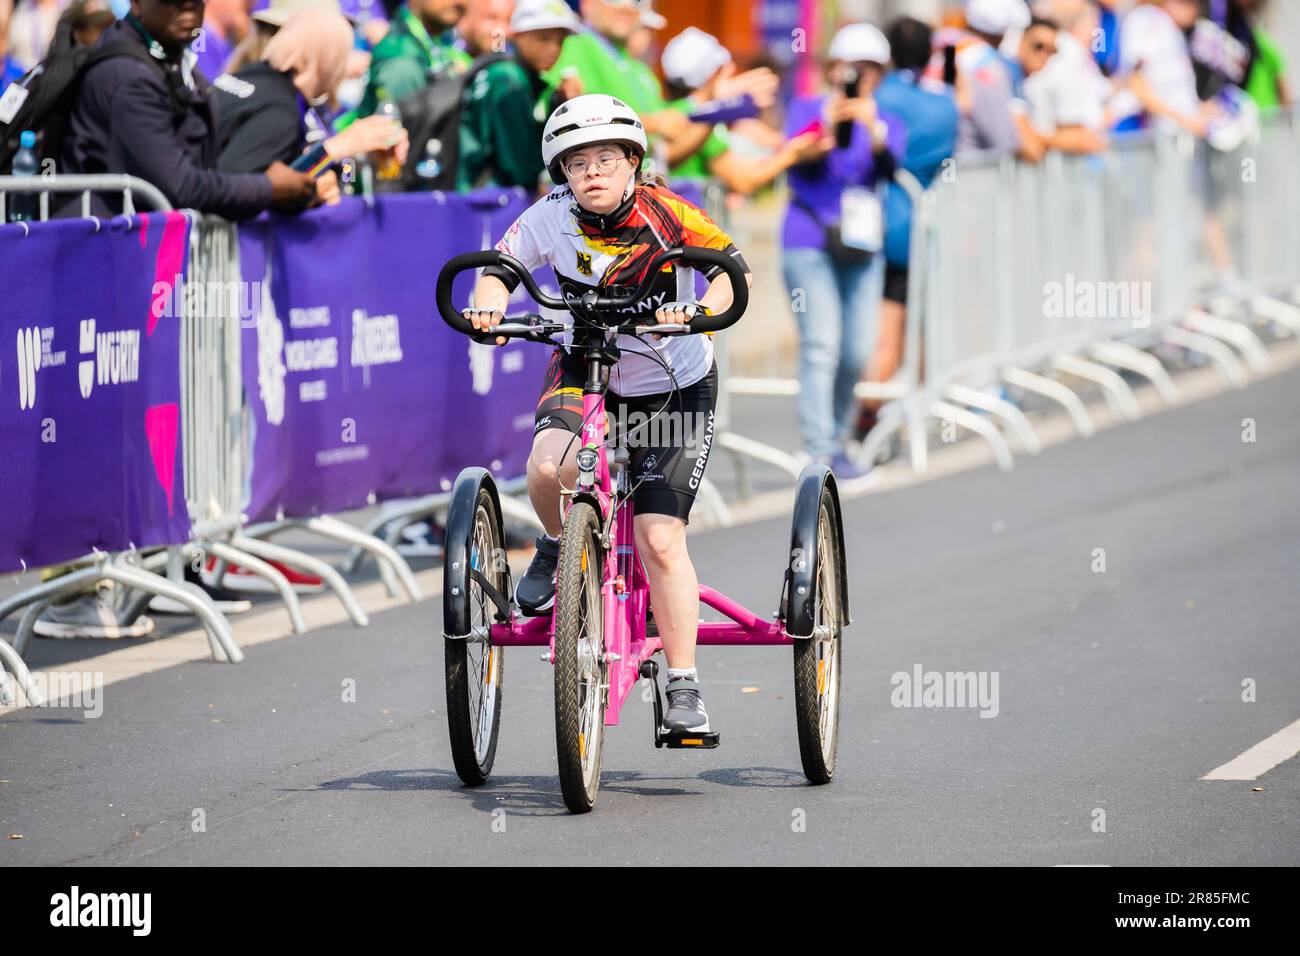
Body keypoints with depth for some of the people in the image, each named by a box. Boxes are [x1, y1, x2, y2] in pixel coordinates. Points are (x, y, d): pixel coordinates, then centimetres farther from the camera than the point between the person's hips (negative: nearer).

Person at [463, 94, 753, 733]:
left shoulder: (664, 212, -20)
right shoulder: (551, 218, -13)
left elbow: (733, 269, -25)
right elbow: (499, 267, 0)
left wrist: (700, 310, -45)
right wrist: (489, 302, -23)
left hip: (674, 386, -2)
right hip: (585, 372, 2)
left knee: (661, 540, -11)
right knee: (550, 466, -31)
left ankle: (684, 691, -1)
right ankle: (559, 547, 4)